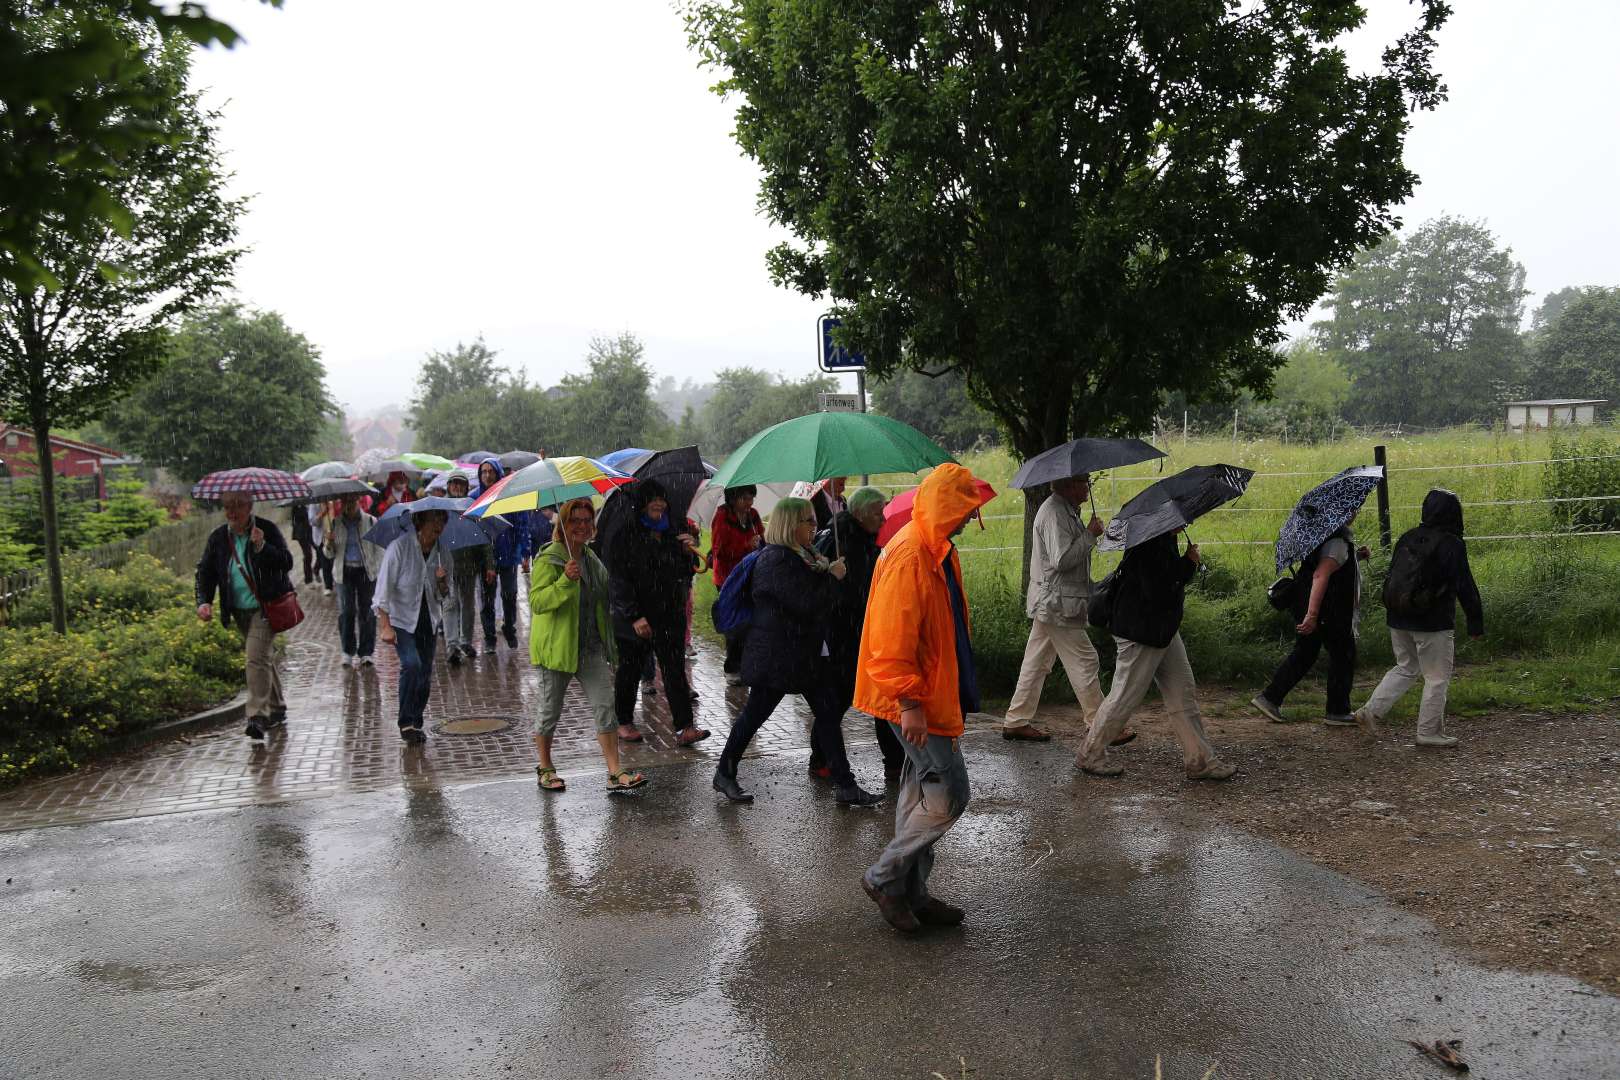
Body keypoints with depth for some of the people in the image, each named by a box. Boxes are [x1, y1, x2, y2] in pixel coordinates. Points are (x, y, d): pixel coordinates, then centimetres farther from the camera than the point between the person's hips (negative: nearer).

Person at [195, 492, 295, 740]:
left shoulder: (267, 529, -7)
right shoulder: (218, 537, 6)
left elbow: (287, 563, -12)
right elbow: (205, 570, 10)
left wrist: (262, 547, -27)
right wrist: (204, 601, -3)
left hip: (266, 608, -5)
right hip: (239, 612, 6)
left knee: (257, 657, -18)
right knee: (264, 657, 17)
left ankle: (258, 715, -19)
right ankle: (277, 708, 30)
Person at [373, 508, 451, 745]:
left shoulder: (441, 551, 2)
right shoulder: (399, 547, -13)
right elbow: (384, 588, -14)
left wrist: (442, 581, -13)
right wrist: (385, 626, -20)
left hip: (428, 620, 5)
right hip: (401, 619, -5)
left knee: (425, 674, 5)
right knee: (411, 664, -23)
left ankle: (417, 723, 21)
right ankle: (406, 723, -13)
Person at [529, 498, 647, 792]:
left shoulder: (592, 559, 11)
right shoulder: (548, 559, -11)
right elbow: (537, 602, -20)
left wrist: (609, 646, 24)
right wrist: (565, 581, -33)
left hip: (592, 647, 6)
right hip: (557, 645, -5)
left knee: (605, 706, -4)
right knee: (550, 711, 9)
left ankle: (615, 773, -3)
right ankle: (545, 770, 28)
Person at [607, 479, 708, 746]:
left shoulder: (669, 533, 10)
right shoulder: (624, 536, -9)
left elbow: (686, 573, 17)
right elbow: (618, 580, -14)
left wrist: (689, 553, -4)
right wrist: (634, 616, -21)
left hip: (669, 617, 5)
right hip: (634, 620, -5)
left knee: (675, 671, 0)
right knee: (629, 671, 10)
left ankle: (684, 727, -1)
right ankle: (624, 722, 26)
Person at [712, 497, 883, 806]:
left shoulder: (803, 555, 12)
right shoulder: (777, 561, -20)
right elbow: (808, 604, -25)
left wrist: (828, 572, 5)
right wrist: (833, 576, -13)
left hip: (807, 653, 9)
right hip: (776, 656, -9)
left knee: (830, 714, 6)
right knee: (754, 714, 5)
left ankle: (845, 785, 11)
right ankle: (724, 774, 23)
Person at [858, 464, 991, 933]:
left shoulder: (936, 551, 13)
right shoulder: (908, 555, -21)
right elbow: (893, 639, -25)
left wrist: (952, 696, 24)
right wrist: (909, 701, -25)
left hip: (932, 695, 10)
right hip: (917, 700, -10)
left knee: (922, 795, 15)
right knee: (948, 796, -6)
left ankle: (910, 893, 26)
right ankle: (884, 877, 8)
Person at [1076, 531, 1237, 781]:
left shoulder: (1165, 537, 7)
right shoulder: (1148, 544, -24)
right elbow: (1157, 592, -29)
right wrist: (1188, 564, -19)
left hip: (1163, 629, 10)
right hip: (1141, 633, -10)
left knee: (1184, 694, 11)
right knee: (1125, 697, 2)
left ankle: (1200, 761, 19)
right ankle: (1090, 755, 18)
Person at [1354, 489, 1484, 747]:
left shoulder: (1407, 538, 6)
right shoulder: (1451, 544, -13)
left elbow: (1391, 577, 13)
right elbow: (1465, 587, -12)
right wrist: (1476, 624, -6)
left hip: (1398, 620, 6)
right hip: (1434, 624, -6)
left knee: (1405, 668, 21)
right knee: (1437, 679, 7)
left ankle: (1371, 711, 10)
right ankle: (1429, 732, 12)